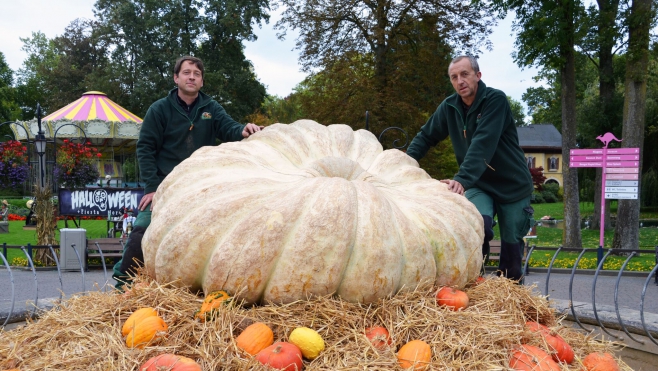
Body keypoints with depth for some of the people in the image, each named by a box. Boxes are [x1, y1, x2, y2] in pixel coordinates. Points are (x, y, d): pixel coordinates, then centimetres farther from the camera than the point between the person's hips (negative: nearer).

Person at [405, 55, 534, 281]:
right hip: (478, 185, 3)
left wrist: (463, 179, -42)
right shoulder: (449, 107, -3)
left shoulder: (496, 100, -19)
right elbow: (426, 136, 6)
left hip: (512, 185, -2)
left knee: (511, 244, 2)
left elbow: (483, 144, -31)